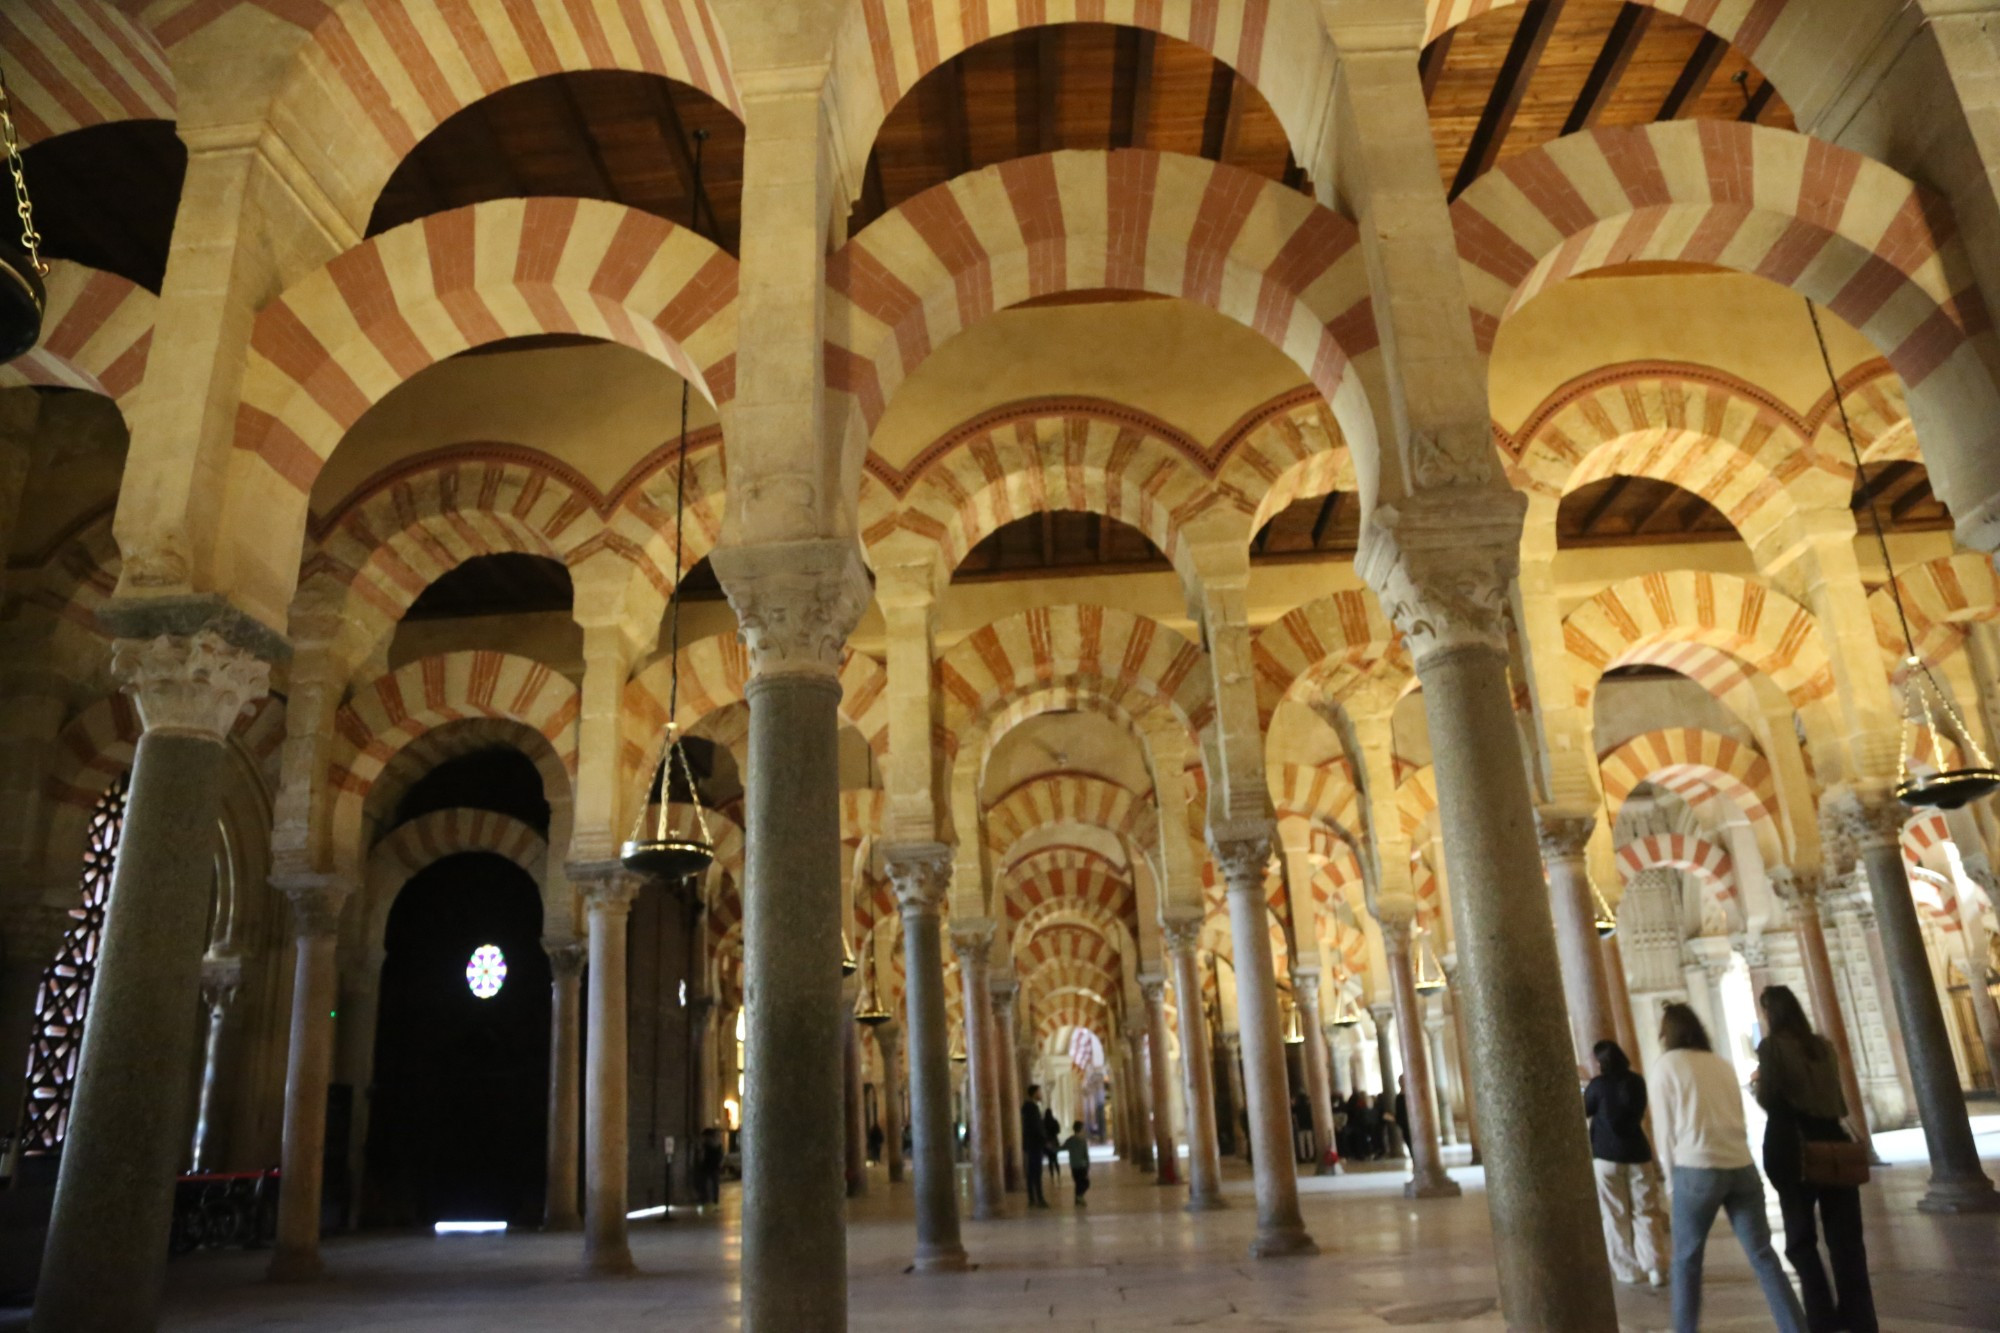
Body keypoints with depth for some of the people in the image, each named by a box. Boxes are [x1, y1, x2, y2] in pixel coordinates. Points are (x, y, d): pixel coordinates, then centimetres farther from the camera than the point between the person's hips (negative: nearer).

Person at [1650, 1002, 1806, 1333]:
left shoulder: (1664, 1066, 1)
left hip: (1698, 1169, -4)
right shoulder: (1721, 1063, 14)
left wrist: (1674, 1175, 10)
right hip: (1742, 1165, 4)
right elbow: (1736, 1118, 14)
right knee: (1763, 1255, 6)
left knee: (1686, 1260, 9)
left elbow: (1666, 1129, 0)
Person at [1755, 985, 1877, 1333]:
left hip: (1793, 1150, -5)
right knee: (1845, 1239, 7)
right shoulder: (1822, 1045, 10)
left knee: (1801, 1240, 6)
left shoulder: (1773, 1047, -7)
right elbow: (1839, 1100, 16)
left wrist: (1759, 1083, 8)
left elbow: (1769, 1102, -11)